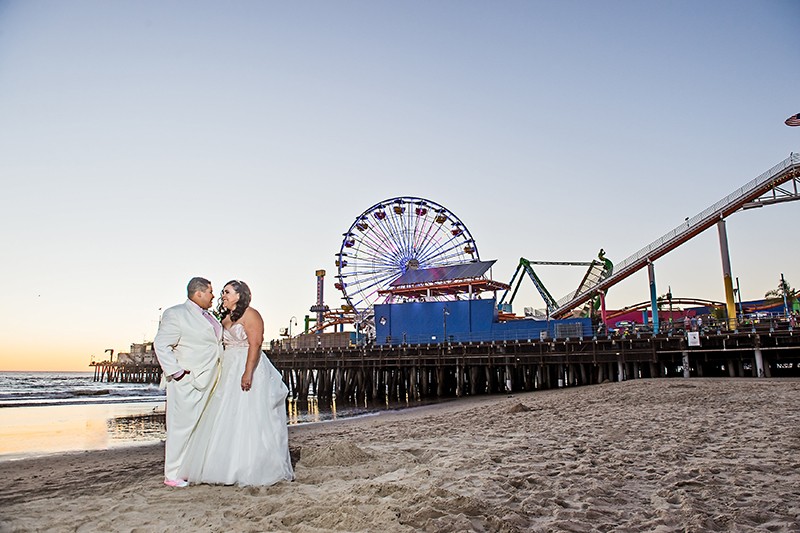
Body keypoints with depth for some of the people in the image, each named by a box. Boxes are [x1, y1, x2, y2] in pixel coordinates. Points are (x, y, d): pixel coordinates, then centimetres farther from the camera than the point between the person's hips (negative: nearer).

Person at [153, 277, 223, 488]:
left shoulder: (208, 316, 17)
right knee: (182, 427, -3)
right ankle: (173, 475, 7)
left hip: (208, 383, 8)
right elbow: (160, 345, -14)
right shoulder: (175, 314, -9)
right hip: (187, 383, -8)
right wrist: (176, 372, -19)